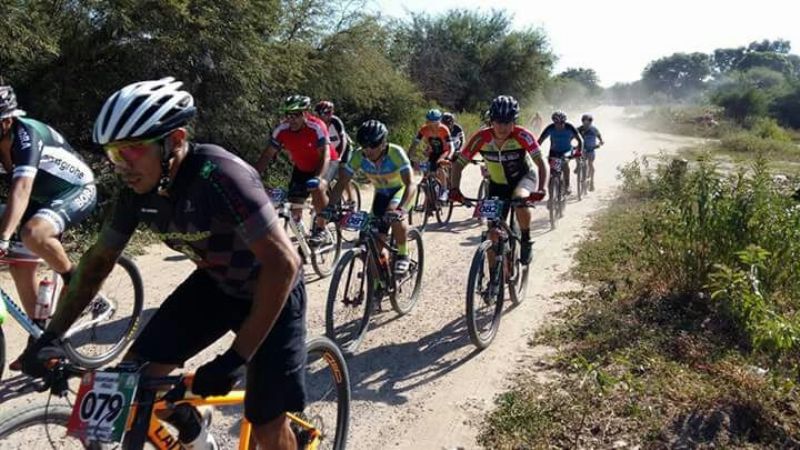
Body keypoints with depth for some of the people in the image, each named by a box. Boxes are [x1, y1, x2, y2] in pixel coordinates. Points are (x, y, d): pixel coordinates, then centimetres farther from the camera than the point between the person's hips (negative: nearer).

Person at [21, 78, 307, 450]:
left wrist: (232, 360, -36)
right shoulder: (138, 190, -12)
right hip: (214, 283, 6)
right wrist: (51, 336, -6)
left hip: (270, 291, -6)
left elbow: (283, 264, -36)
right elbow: (99, 258, 2)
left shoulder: (219, 177, -33)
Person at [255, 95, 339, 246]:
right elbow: (267, 155, -15)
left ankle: (321, 231, -16)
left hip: (326, 163, -4)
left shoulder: (316, 127, -30)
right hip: (302, 168, 5)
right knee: (294, 207, -3)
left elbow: (325, 155, -36)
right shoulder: (281, 130, -19)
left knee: (318, 189, -34)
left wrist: (318, 178, -52)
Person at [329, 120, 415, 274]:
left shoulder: (396, 153, -34)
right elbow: (341, 183, -21)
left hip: (400, 189, -4)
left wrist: (401, 209, -58)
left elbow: (410, 184, -42)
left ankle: (403, 256, -12)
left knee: (394, 215, -35)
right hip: (381, 193, 4)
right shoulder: (359, 156, -24)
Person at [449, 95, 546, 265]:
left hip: (524, 177, -2)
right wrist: (455, 189, -34)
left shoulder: (522, 136, -27)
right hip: (498, 183, 2)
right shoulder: (481, 138, -23)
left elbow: (540, 164, -30)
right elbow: (459, 164, -19)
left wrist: (541, 189, -47)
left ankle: (526, 241, -11)